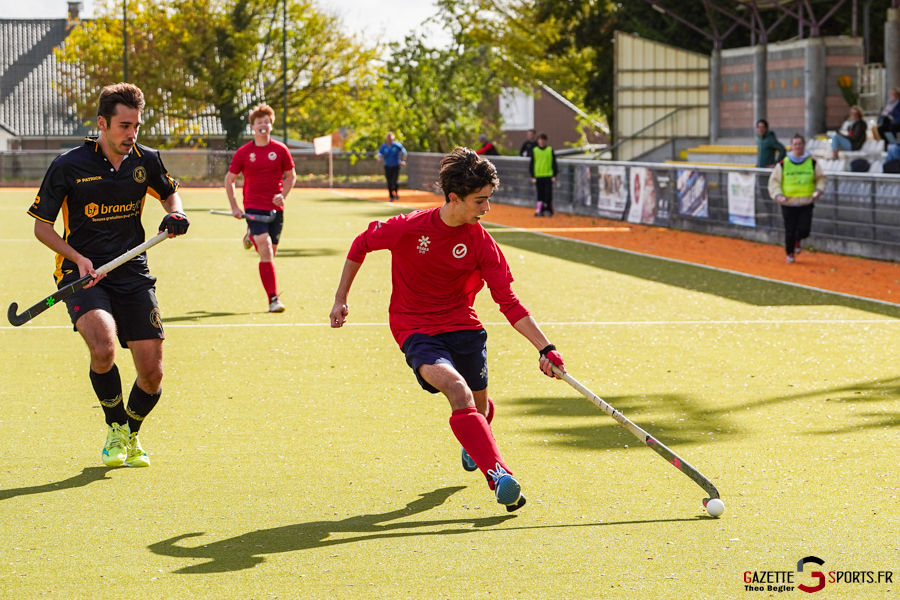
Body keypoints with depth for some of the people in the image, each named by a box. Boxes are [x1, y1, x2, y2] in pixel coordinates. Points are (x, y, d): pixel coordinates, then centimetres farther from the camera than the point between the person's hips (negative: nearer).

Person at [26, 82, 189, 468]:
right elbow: (42, 226, -2)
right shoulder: (68, 166, -10)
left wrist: (175, 215, 0)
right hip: (82, 274, -3)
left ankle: (132, 435, 29)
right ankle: (115, 430, -4)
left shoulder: (145, 161, 1)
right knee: (103, 347, -30)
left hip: (133, 273, 4)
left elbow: (169, 193, 23)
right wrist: (78, 258, -16)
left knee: (151, 372, -3)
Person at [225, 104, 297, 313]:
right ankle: (274, 299, -17)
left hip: (275, 209, 3)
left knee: (271, 253, 11)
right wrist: (234, 207, 1)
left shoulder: (280, 150, 2)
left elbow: (291, 175, 13)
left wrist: (283, 195, -5)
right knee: (266, 251, -18)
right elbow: (229, 179, 9)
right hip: (254, 207, -3)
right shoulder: (243, 153, -1)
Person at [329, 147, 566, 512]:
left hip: (463, 327, 4)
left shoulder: (481, 243, -9)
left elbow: (509, 304, -8)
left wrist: (545, 348, -16)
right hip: (416, 329, -4)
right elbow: (361, 245, 3)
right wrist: (340, 299, 8)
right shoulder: (408, 228, -16)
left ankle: (472, 444, 50)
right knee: (457, 389, -29)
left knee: (478, 406, 10)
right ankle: (497, 474, -34)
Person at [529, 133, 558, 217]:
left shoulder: (550, 150, 5)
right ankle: (540, 210, 6)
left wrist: (554, 175, 0)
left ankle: (549, 210, 3)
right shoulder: (534, 151, 7)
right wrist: (532, 176, 2)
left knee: (548, 193, -7)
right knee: (540, 194, 3)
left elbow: (554, 163, 6)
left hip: (548, 175, -1)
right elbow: (532, 164, 8)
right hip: (538, 176, 1)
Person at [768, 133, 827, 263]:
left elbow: (820, 178, 14)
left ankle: (797, 241, 27)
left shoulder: (813, 163, 4)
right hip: (788, 204, -1)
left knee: (804, 230, -9)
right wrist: (778, 195, -11)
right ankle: (789, 253, 23)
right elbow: (774, 181, 4)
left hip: (806, 204, 1)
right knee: (790, 232, -2)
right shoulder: (783, 164, 0)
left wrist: (819, 190, -4)